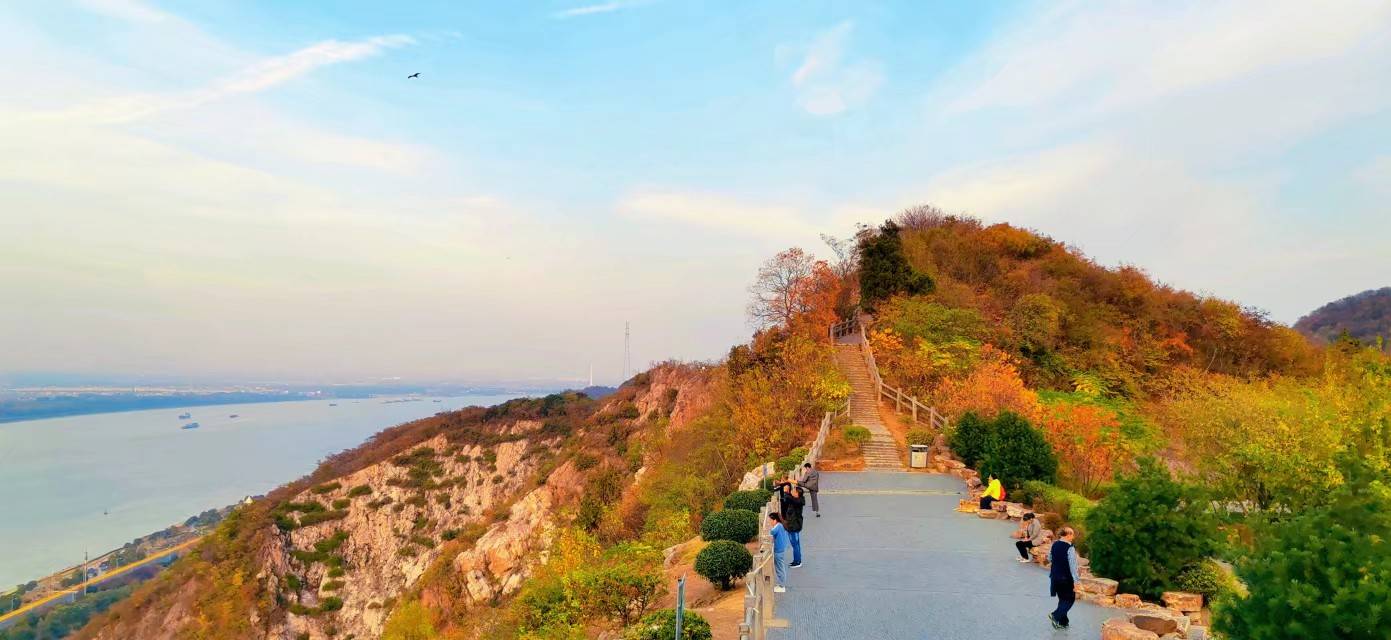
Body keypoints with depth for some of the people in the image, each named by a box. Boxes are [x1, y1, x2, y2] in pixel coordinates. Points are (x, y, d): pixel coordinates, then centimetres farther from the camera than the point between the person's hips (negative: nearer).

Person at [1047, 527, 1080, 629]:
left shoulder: (1054, 545, 4)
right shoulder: (1070, 548, -18)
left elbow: (1049, 558, 15)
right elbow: (1073, 565, -19)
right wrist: (1075, 580, -16)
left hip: (1055, 576, 7)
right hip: (1066, 578, -7)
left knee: (1062, 599, 17)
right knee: (1070, 599, 7)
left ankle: (1062, 622, 20)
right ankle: (1055, 615, -6)